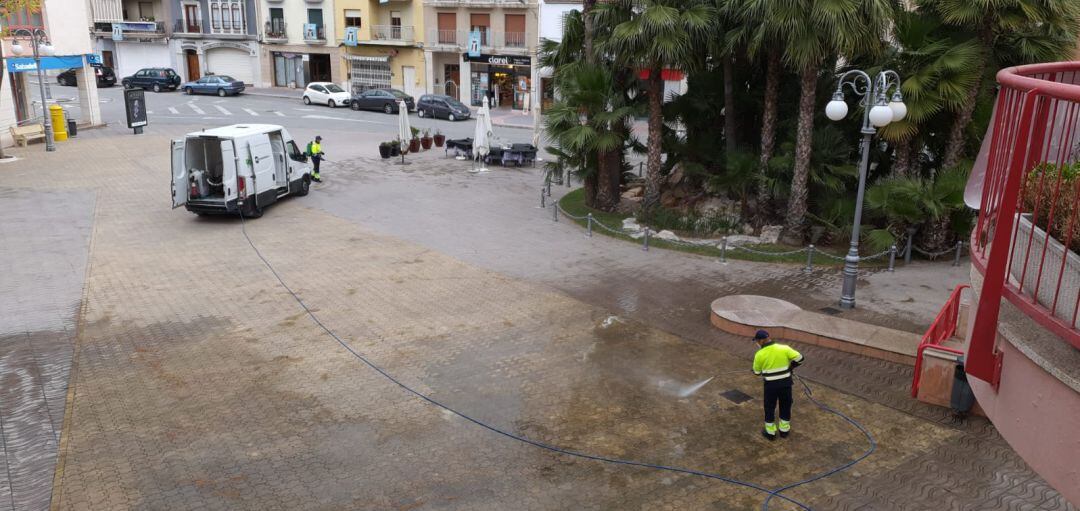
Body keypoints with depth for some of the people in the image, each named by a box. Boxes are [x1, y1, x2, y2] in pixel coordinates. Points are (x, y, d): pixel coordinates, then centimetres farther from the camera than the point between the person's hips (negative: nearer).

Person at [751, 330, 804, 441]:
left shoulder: (759, 354, -14)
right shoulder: (784, 348, -11)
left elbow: (757, 372, -1)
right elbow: (799, 358, -7)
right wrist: (789, 367, 9)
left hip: (771, 385, -2)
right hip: (786, 383, 2)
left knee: (769, 408, 16)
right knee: (785, 406, 20)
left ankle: (770, 433, 25)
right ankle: (784, 430, 33)